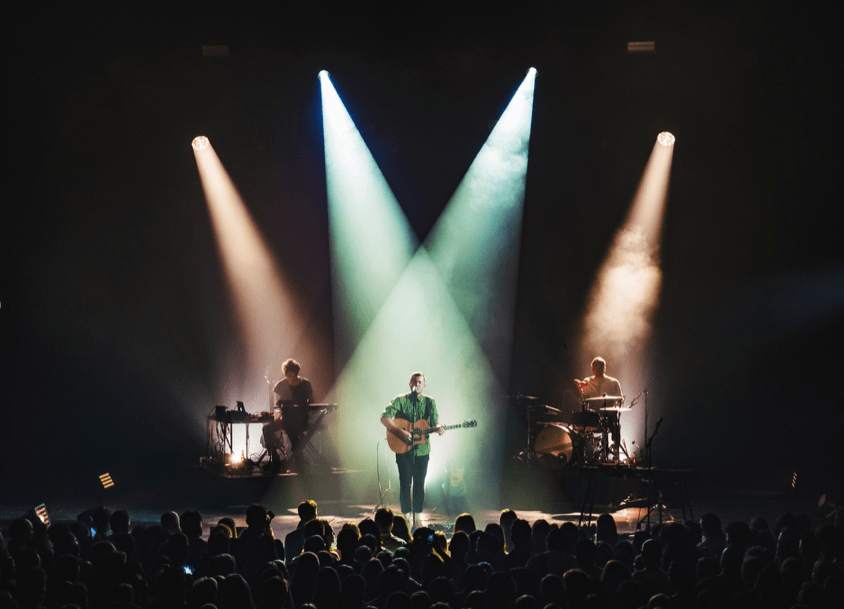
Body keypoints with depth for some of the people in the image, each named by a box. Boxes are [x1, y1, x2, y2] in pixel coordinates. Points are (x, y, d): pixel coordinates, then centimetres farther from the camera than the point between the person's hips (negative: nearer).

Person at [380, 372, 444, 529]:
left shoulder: (429, 402, 7)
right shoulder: (400, 400, -4)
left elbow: (435, 422, 4)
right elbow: (385, 417, -13)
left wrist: (438, 428, -20)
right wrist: (400, 432, -23)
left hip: (422, 449, 3)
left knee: (419, 484, 6)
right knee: (405, 483, -2)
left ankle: (417, 517, 15)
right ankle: (406, 517, 8)